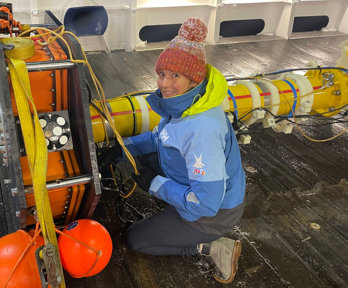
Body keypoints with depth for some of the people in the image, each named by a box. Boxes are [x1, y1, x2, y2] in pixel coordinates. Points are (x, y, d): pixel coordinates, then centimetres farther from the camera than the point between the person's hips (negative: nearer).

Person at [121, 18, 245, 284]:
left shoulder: (202, 130, -38)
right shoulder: (182, 102, -11)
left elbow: (205, 203, -34)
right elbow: (159, 137, 10)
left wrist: (155, 185, -21)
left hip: (214, 213, -8)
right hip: (197, 186, 8)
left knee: (135, 239, 7)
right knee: (138, 162, 13)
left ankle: (215, 247, 3)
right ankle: (178, 213, 17)